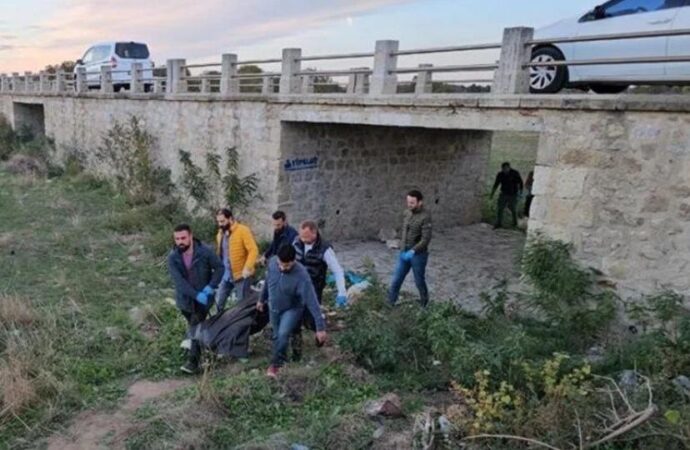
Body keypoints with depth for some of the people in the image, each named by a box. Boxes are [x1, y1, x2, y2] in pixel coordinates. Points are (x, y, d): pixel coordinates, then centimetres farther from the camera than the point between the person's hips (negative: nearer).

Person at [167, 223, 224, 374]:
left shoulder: (205, 252, -17)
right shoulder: (173, 258, -14)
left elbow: (219, 267, -6)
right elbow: (179, 281, -21)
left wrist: (211, 286, -19)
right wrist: (196, 295, -29)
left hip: (203, 297, -3)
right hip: (185, 298, 3)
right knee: (192, 324, 24)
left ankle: (194, 362, -2)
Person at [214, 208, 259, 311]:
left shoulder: (243, 231, -13)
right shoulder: (220, 233, 10)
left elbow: (254, 250, -18)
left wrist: (247, 268, -28)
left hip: (241, 275, -7)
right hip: (226, 275, 7)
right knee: (219, 302, 10)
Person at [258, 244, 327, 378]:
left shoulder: (301, 275, -35)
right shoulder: (272, 262, -20)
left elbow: (312, 302, -35)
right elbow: (267, 281, 1)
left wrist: (320, 327, -35)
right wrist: (262, 299, 15)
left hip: (292, 309, -4)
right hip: (273, 308, 5)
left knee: (283, 334, -22)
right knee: (276, 336, 16)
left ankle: (276, 363, 2)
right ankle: (278, 361, 41)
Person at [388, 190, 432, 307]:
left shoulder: (425, 217, -19)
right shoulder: (407, 213, 3)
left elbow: (426, 239, -23)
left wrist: (413, 251, -29)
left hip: (418, 255, -6)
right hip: (404, 253, 6)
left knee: (419, 282, 10)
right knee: (396, 280, 8)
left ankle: (424, 306, 31)